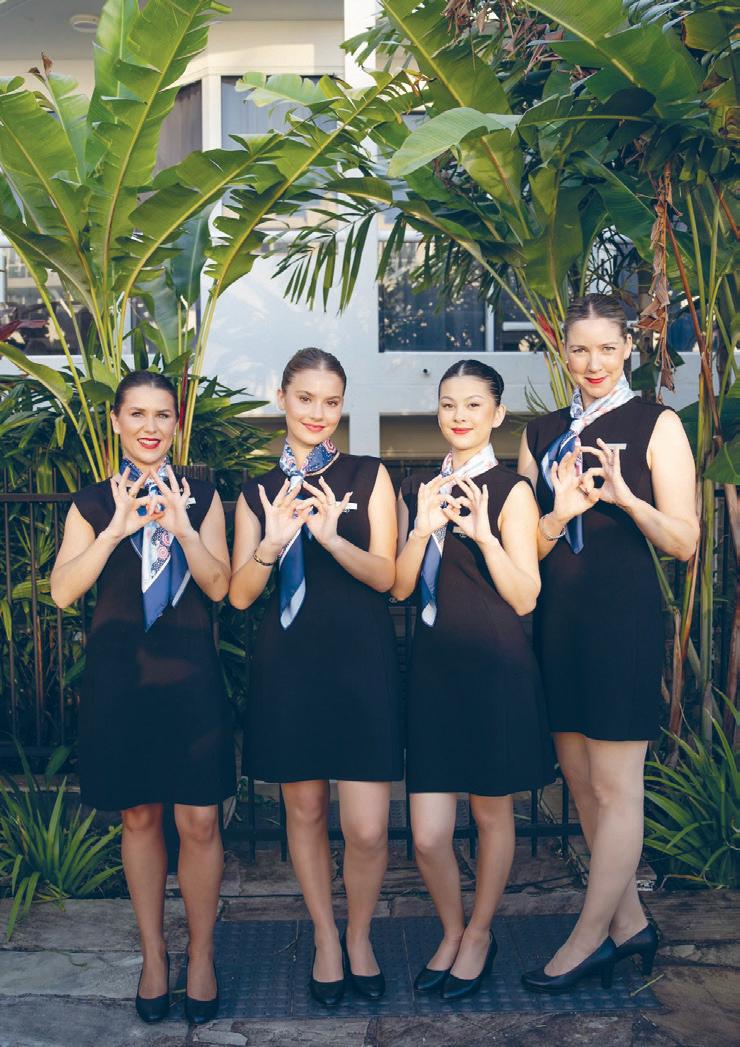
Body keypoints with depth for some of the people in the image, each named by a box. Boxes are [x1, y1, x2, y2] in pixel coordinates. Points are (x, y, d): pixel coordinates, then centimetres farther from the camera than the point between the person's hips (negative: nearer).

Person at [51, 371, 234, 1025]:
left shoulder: (201, 497, 5)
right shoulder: (94, 503, 5)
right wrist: (117, 530, -17)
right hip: (120, 671, 1)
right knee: (139, 817, 10)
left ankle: (201, 956, 17)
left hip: (189, 671, -1)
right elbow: (62, 591, -5)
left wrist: (182, 526, -18)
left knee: (199, 821, -1)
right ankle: (154, 954, 26)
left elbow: (219, 587, -3)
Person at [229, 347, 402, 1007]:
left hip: (361, 660, -2)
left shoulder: (368, 477, 2)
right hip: (288, 661, 2)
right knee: (304, 810, 11)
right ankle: (326, 938, 31)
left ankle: (359, 936, 22)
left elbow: (385, 575, -4)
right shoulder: (258, 492, 8)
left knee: (368, 828, -5)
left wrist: (331, 535, -22)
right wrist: (272, 543, -17)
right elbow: (240, 594, 3)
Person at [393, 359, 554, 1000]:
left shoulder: (510, 491, -3)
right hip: (433, 668, 3)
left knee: (492, 813, 12)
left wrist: (483, 535, -20)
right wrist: (424, 527, -10)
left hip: (495, 668, -3)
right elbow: (400, 587, 5)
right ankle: (451, 931, 29)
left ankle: (479, 934, 35)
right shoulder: (417, 491, 10)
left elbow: (525, 598, -7)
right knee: (427, 836, 1)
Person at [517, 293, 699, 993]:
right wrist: (560, 512, -11)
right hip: (556, 620, 6)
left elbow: (683, 542, -7)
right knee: (580, 783, 12)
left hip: (622, 618, -6)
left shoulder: (656, 425, -2)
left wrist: (622, 495, -23)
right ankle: (630, 923, 27)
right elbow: (526, 545, 10)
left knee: (615, 789, 0)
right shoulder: (541, 434, 12)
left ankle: (589, 941, 14)